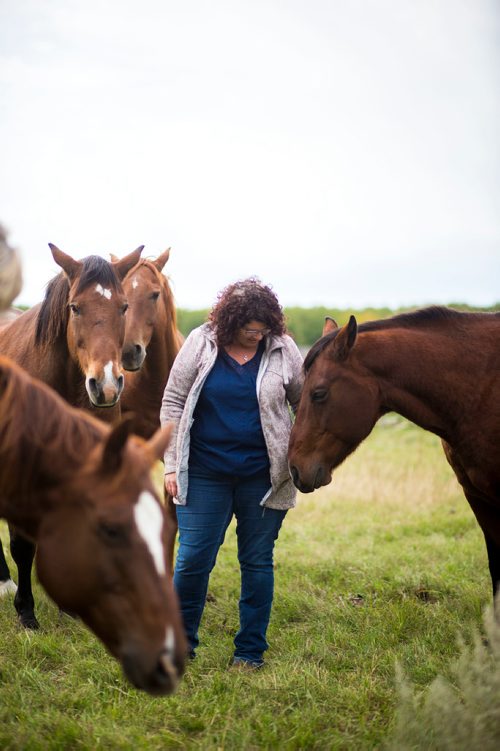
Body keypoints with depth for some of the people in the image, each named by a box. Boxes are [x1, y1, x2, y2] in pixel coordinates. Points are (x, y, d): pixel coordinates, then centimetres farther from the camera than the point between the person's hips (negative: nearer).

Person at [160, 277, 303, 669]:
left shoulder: (282, 348, -1)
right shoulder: (201, 343, -3)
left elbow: (304, 402, 9)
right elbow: (173, 403, 0)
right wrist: (172, 465, -4)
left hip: (263, 476, 1)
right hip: (205, 475, -1)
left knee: (258, 562, 9)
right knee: (193, 559, 2)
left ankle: (251, 649, 22)